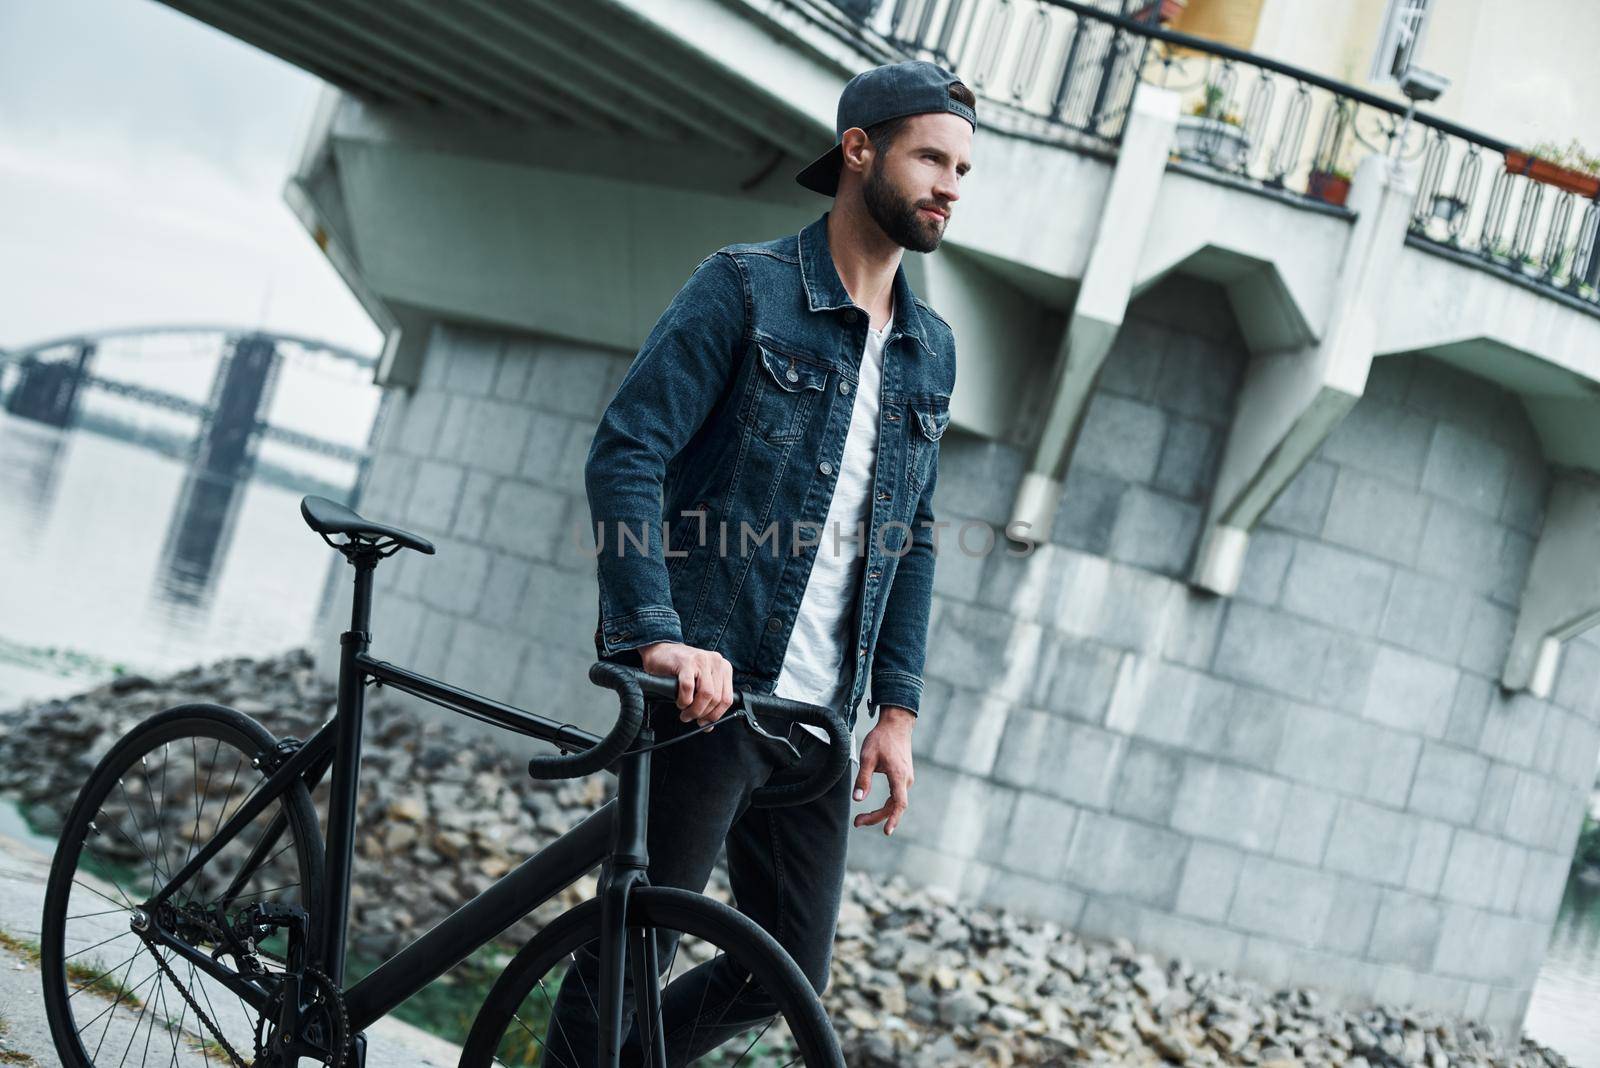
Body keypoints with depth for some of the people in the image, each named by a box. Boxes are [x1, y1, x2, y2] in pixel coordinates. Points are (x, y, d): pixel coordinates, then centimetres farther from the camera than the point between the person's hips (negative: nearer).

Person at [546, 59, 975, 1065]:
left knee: (794, 971, 10)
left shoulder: (931, 349, 13)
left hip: (816, 718, 6)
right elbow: (626, 456, -13)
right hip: (704, 686, -6)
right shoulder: (745, 287, -6)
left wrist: (896, 711, 9)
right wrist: (657, 634, -24)